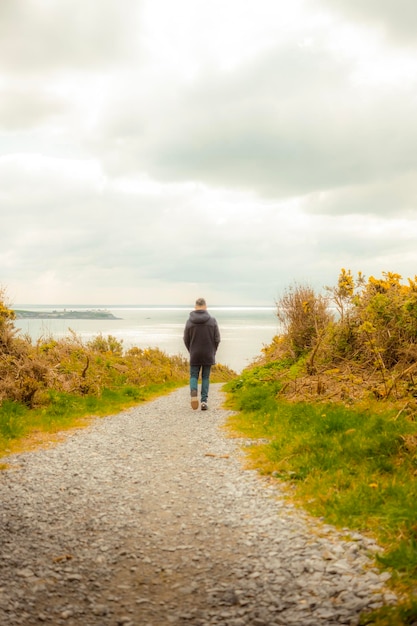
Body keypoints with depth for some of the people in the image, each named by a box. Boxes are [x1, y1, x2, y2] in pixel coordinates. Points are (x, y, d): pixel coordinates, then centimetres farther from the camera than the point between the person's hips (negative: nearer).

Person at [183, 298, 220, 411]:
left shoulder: (189, 321, -5)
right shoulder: (212, 320, -6)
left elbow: (186, 340, 0)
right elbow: (217, 339, -4)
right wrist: (213, 352, 11)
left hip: (194, 355, 0)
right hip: (208, 355, 0)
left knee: (193, 376, 11)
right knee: (205, 377, 10)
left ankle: (193, 391, -18)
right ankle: (204, 401, 6)